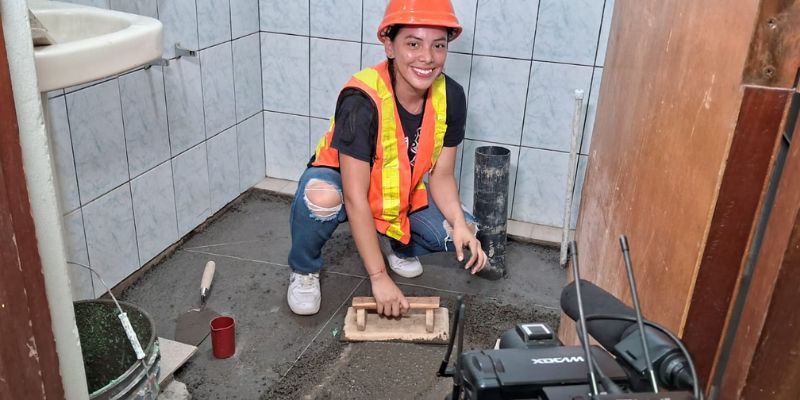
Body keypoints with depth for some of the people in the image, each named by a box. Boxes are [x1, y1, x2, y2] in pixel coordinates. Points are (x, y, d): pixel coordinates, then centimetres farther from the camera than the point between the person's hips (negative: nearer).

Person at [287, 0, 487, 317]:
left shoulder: (451, 97, -17)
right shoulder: (361, 100, -33)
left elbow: (441, 176, -8)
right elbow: (355, 198, -32)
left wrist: (460, 226, -27)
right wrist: (379, 277, -32)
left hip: (402, 193, 5)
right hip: (341, 183, -4)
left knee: (462, 235, -15)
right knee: (320, 197, -39)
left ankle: (396, 244, 18)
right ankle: (304, 270, -6)